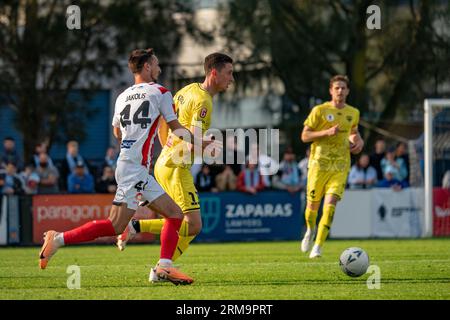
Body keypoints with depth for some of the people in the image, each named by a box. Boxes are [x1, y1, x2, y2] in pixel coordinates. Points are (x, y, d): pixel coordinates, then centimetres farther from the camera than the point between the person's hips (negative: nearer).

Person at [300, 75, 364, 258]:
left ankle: (318, 246, -13)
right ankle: (310, 230, 39)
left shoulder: (353, 113, 11)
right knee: (313, 204, 5)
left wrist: (358, 141, 8)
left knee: (330, 205, -14)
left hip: (340, 166, 2)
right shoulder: (319, 110, -2)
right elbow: (304, 136, -3)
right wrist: (327, 132, -16)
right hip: (319, 162, -1)